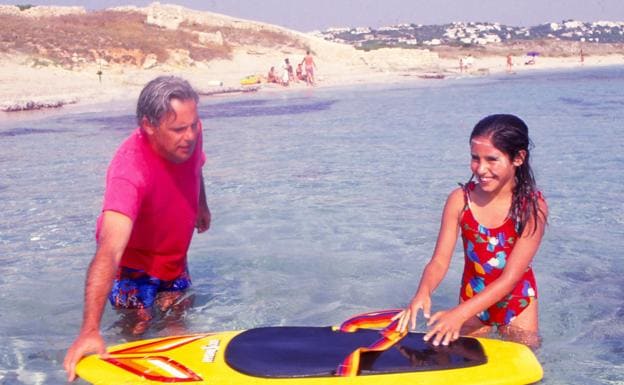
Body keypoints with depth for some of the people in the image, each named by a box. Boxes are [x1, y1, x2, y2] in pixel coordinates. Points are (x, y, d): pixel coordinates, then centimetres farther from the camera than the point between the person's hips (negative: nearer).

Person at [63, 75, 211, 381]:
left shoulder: (189, 133, -23)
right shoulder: (130, 171, -44)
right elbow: (109, 250, -55)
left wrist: (201, 206, 20)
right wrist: (90, 329, -63)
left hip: (175, 259, 6)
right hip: (135, 263, -6)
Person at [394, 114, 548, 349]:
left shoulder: (533, 207, -24)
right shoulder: (460, 200, -16)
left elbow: (510, 278, -27)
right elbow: (439, 261, -16)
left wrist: (459, 314, -37)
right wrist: (423, 292, -39)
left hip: (517, 303, -1)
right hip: (472, 298, 2)